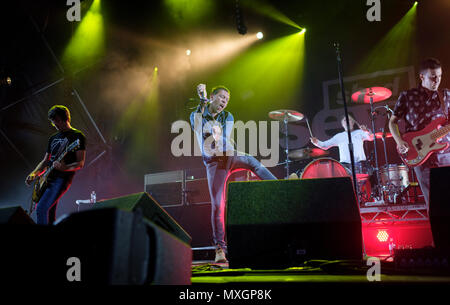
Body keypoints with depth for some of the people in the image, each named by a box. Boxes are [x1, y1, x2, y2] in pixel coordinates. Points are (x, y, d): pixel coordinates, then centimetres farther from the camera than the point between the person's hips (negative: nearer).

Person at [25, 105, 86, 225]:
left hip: (62, 179, -8)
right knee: (49, 215, 6)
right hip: (48, 179, 8)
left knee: (41, 208, -22)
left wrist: (64, 168, -26)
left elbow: (80, 163, -8)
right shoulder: (53, 138, 20)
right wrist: (34, 174, 6)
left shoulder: (77, 136, -2)